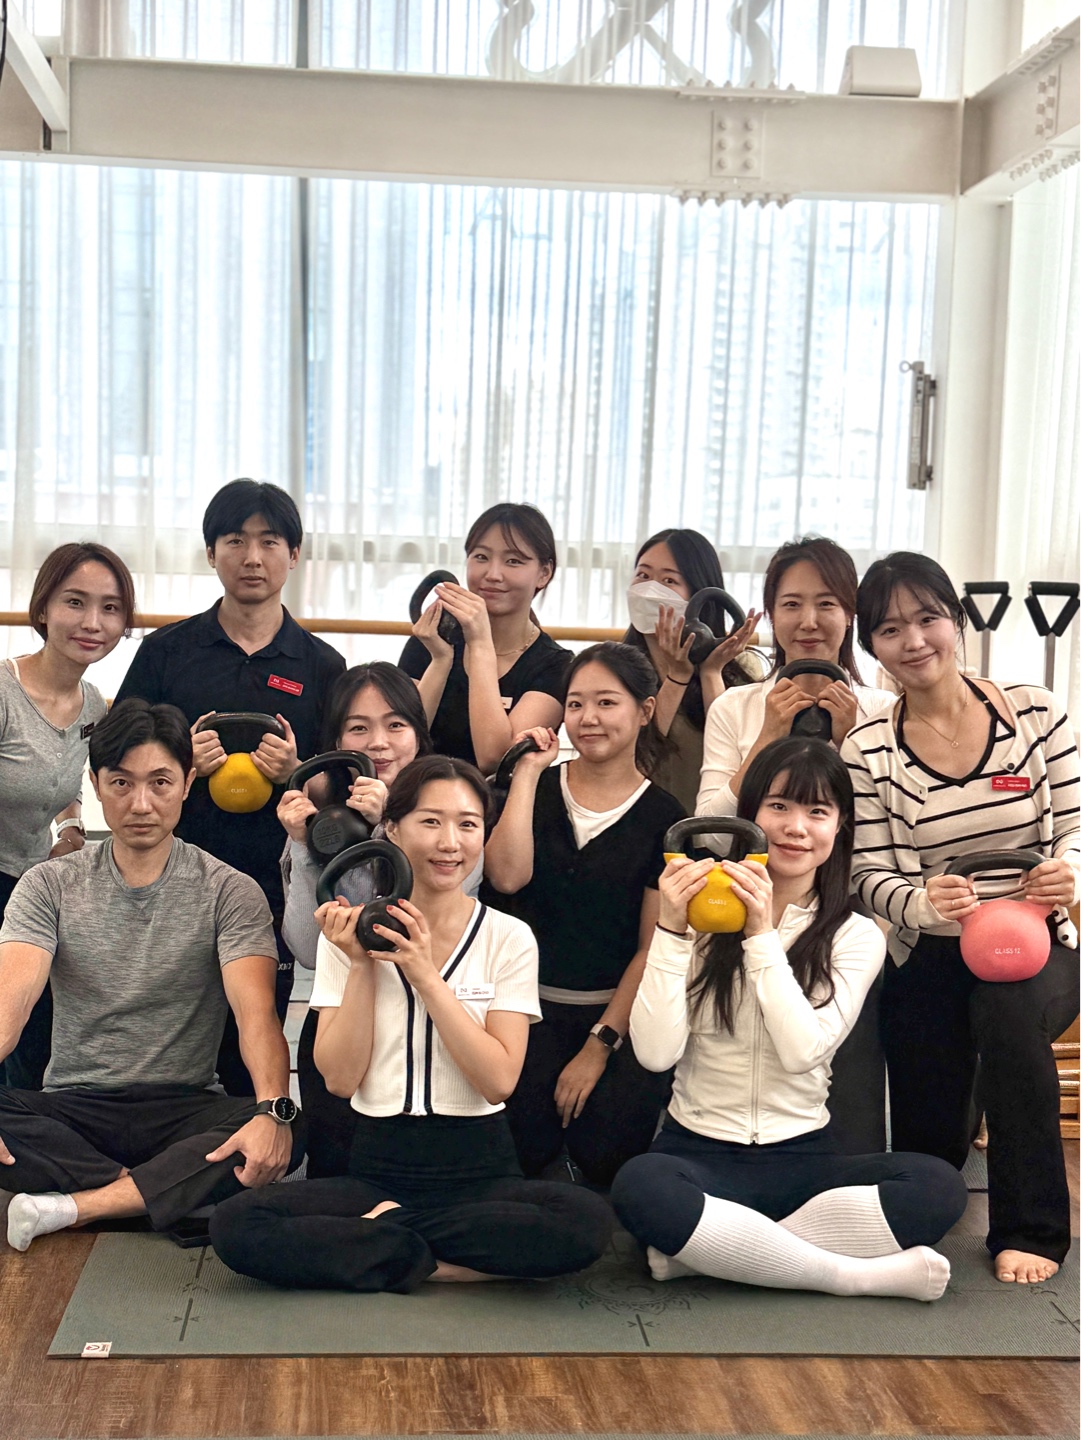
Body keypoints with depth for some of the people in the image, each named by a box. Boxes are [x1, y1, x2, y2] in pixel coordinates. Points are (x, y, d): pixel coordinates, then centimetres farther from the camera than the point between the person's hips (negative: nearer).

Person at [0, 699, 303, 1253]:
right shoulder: (50, 885, 4)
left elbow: (256, 1011, -14)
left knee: (290, 1134, -31)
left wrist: (273, 1109, -35)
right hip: (71, 1111, 0)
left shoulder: (229, 893, 0)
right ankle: (169, 1195, -21)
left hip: (184, 1113, 0)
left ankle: (72, 1206, -28)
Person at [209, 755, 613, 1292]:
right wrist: (361, 966, -12)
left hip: (480, 1169, 0)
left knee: (586, 1221, -32)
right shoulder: (351, 933, 4)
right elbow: (339, 1078, -4)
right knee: (234, 1227, -26)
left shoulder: (509, 939, 1)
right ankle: (444, 1262, -13)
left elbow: (499, 1080, -10)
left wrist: (426, 976, -15)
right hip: (377, 1168, 0)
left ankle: (385, 1229, -13)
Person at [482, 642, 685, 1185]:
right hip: (533, 1007, 1)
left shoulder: (662, 817, 0)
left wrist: (598, 1047, -10)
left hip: (616, 1015, -1)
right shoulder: (538, 790, 8)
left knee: (605, 1154, -22)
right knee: (520, 1145, -24)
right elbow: (507, 877, -12)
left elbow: (654, 949, -4)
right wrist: (527, 773, -7)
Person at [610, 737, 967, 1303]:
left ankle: (700, 1250, -24)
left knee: (939, 1186, -26)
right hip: (696, 1151, -2)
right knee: (639, 1186, -36)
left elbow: (804, 1050, -12)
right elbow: (656, 1052, -10)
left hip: (801, 1156, 2)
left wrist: (762, 936, -14)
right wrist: (671, 930, -15)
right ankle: (857, 1274, -24)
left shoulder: (856, 936, 5)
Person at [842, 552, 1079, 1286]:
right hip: (928, 962, 1)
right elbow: (874, 875, -7)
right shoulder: (868, 750, -6)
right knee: (926, 1154, 0)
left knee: (1008, 1009, -36)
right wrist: (924, 901, -30)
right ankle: (958, 1112, 44)